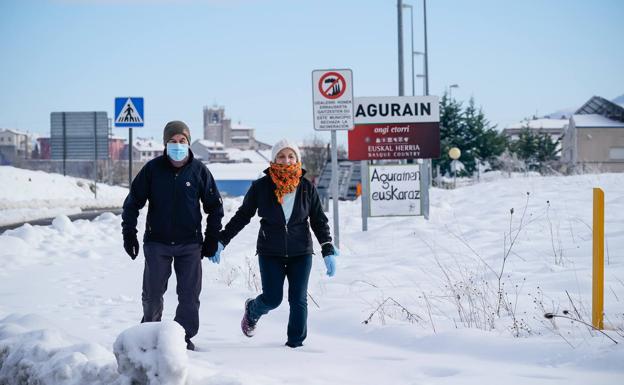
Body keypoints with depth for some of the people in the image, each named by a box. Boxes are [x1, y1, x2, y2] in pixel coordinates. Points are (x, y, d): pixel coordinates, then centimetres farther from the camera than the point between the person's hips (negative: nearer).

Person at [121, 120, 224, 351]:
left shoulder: (199, 171, 0)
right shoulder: (153, 169, -2)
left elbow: (215, 206, 9)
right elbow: (133, 202, 5)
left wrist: (212, 240, 6)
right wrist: (129, 234, -1)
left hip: (189, 245, 0)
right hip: (157, 243, 0)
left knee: (189, 295, 1)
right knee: (152, 294, 4)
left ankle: (184, 337, 13)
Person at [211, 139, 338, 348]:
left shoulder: (307, 188, 1)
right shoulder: (261, 187, -4)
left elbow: (319, 221, 7)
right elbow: (242, 216, 5)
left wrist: (329, 252, -1)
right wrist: (221, 240, 2)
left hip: (301, 252, 2)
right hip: (270, 253, -1)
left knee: (298, 300, -1)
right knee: (272, 298, -2)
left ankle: (296, 342, 11)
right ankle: (252, 311, 32)